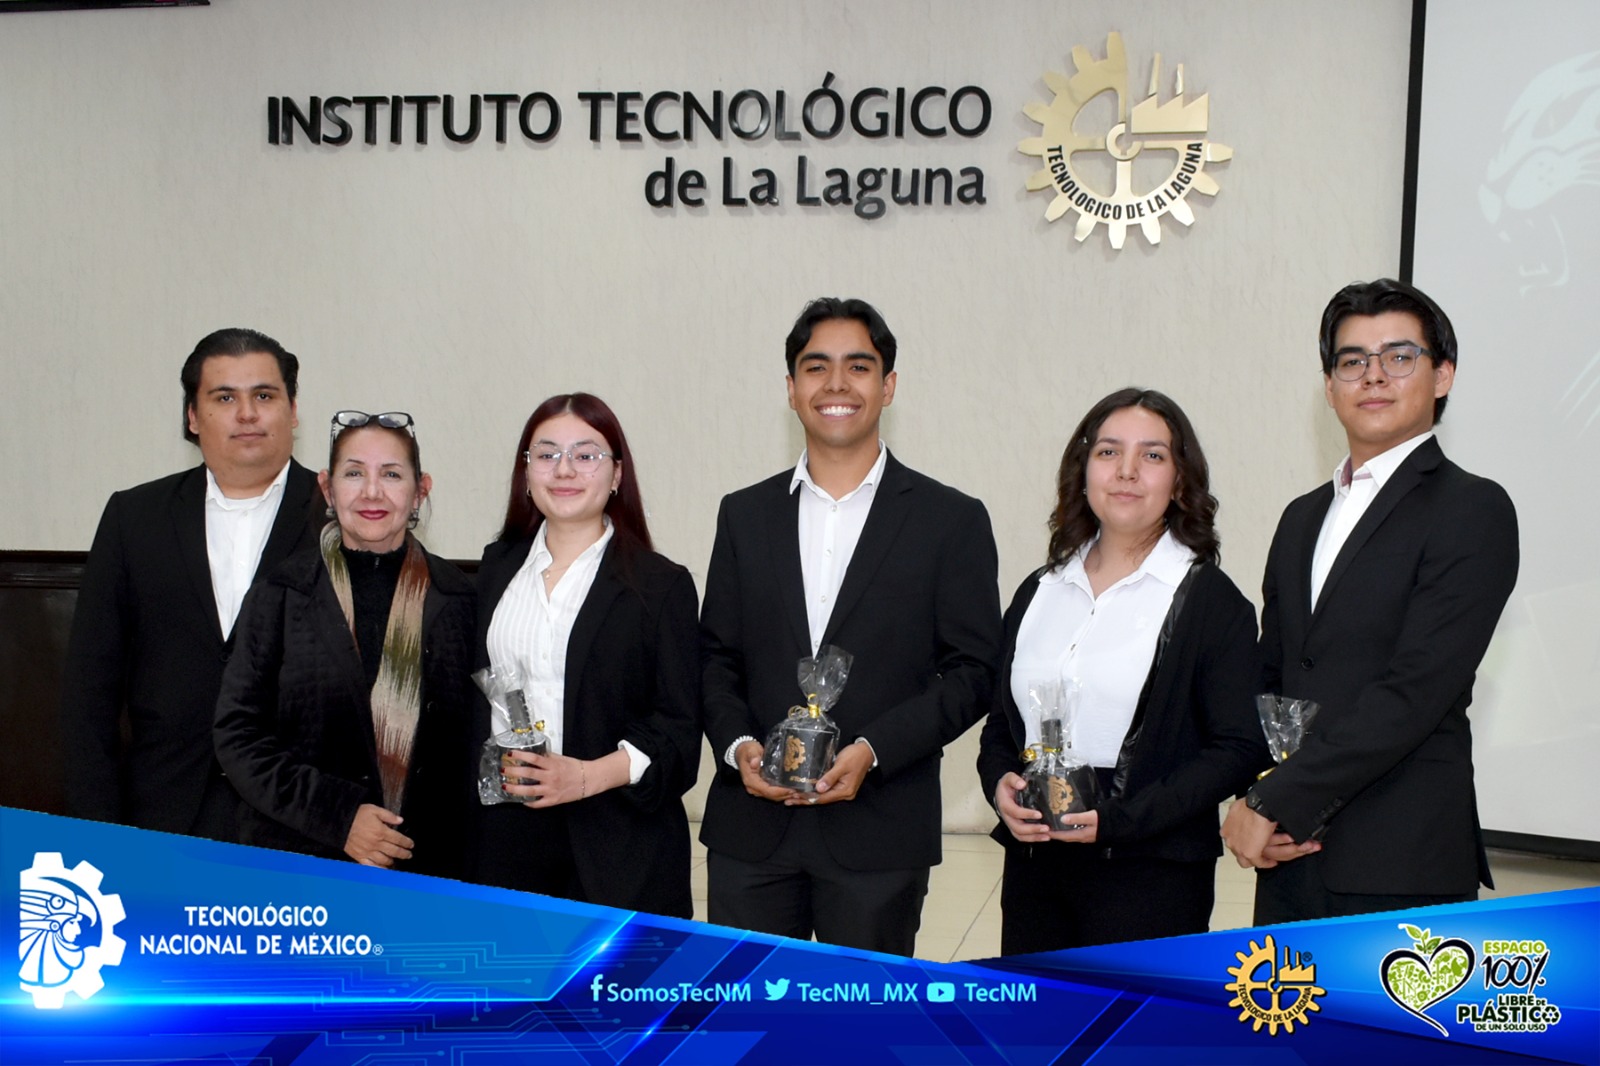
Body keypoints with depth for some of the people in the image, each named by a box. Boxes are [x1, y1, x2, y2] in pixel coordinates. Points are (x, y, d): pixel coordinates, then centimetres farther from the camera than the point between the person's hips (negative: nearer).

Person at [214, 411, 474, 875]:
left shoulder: (457, 601, 2)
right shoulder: (280, 595, 0)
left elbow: (468, 742, 7)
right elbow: (237, 733, -3)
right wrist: (338, 816, -13)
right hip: (293, 858, 0)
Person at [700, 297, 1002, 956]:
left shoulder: (952, 520, 0)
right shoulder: (745, 515, 10)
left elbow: (972, 670, -2)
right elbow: (716, 656, 11)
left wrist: (873, 750, -14)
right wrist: (737, 745, -8)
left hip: (880, 833, -2)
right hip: (750, 828, 2)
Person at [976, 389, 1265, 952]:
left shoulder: (1211, 600, -3)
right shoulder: (1039, 592, 12)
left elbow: (1238, 747, -8)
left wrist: (1118, 818, -17)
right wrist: (1000, 784, -6)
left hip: (1151, 881, -4)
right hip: (1034, 865, 4)